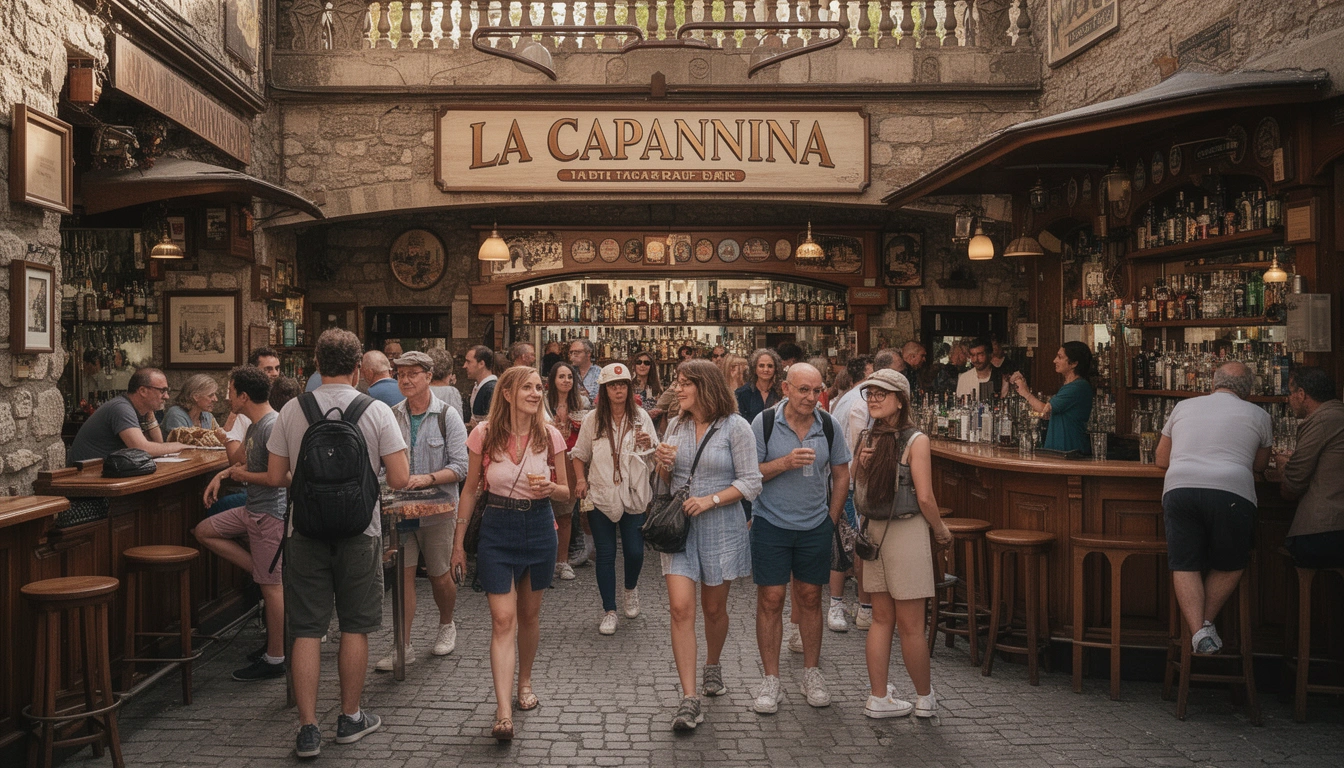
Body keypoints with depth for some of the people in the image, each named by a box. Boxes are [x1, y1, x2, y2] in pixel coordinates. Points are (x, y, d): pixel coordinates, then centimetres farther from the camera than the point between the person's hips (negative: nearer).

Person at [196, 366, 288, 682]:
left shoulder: (272, 426, -20)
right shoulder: (254, 425, 10)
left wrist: (242, 476, -9)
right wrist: (223, 474, 9)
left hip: (270, 513, -10)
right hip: (251, 510, 10)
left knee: (271, 585, -3)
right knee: (204, 532, 15)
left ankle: (274, 658, 7)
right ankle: (263, 572, 10)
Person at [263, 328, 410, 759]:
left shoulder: (292, 411, -3)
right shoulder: (376, 411, -8)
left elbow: (275, 478, 0)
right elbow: (400, 480, -10)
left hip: (306, 532, 1)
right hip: (359, 531, -1)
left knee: (306, 630, 7)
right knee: (354, 627, 12)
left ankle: (308, 728, 9)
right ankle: (350, 719, 23)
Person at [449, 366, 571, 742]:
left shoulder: (550, 436, -3)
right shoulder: (484, 434, -6)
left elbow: (566, 493, 6)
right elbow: (471, 489, 3)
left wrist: (550, 489, -17)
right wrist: (458, 541, 4)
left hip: (539, 527, 2)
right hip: (497, 530, -2)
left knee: (529, 614, 15)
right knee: (503, 619, -8)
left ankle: (524, 682, 38)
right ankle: (504, 712, -10)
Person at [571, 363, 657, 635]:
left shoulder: (641, 417, 3)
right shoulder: (593, 418, 3)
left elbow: (654, 456, 6)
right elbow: (580, 453, 12)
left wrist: (648, 444, -16)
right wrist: (580, 479, -3)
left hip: (633, 494, 0)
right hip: (601, 494, 0)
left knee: (634, 551, -1)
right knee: (605, 554, 2)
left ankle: (631, 587, 33)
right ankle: (609, 611, 13)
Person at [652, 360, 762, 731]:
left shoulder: (735, 427, -6)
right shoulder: (675, 426, 9)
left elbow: (751, 483, -8)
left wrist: (711, 499, -18)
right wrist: (663, 465, -6)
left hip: (720, 526, -3)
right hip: (678, 524, 3)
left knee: (714, 607, 12)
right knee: (680, 607, -10)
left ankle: (713, 666, 42)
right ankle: (689, 699, -8)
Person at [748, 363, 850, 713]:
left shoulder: (828, 425, 0)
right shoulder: (764, 422, -8)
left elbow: (841, 475, 11)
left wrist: (831, 519, 7)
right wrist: (785, 463, -21)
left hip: (815, 526, 2)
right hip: (771, 524, -2)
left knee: (810, 598, 10)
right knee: (770, 599, 0)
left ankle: (811, 672, 24)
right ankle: (771, 679, 11)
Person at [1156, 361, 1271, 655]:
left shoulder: (1183, 407, 22)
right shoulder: (1257, 415, 17)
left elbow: (1162, 459, 27)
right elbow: (1259, 465, 30)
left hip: (1178, 489, 2)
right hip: (1231, 492, -1)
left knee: (1184, 565, 6)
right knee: (1231, 565, 19)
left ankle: (1198, 632, -7)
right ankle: (1207, 622, 11)